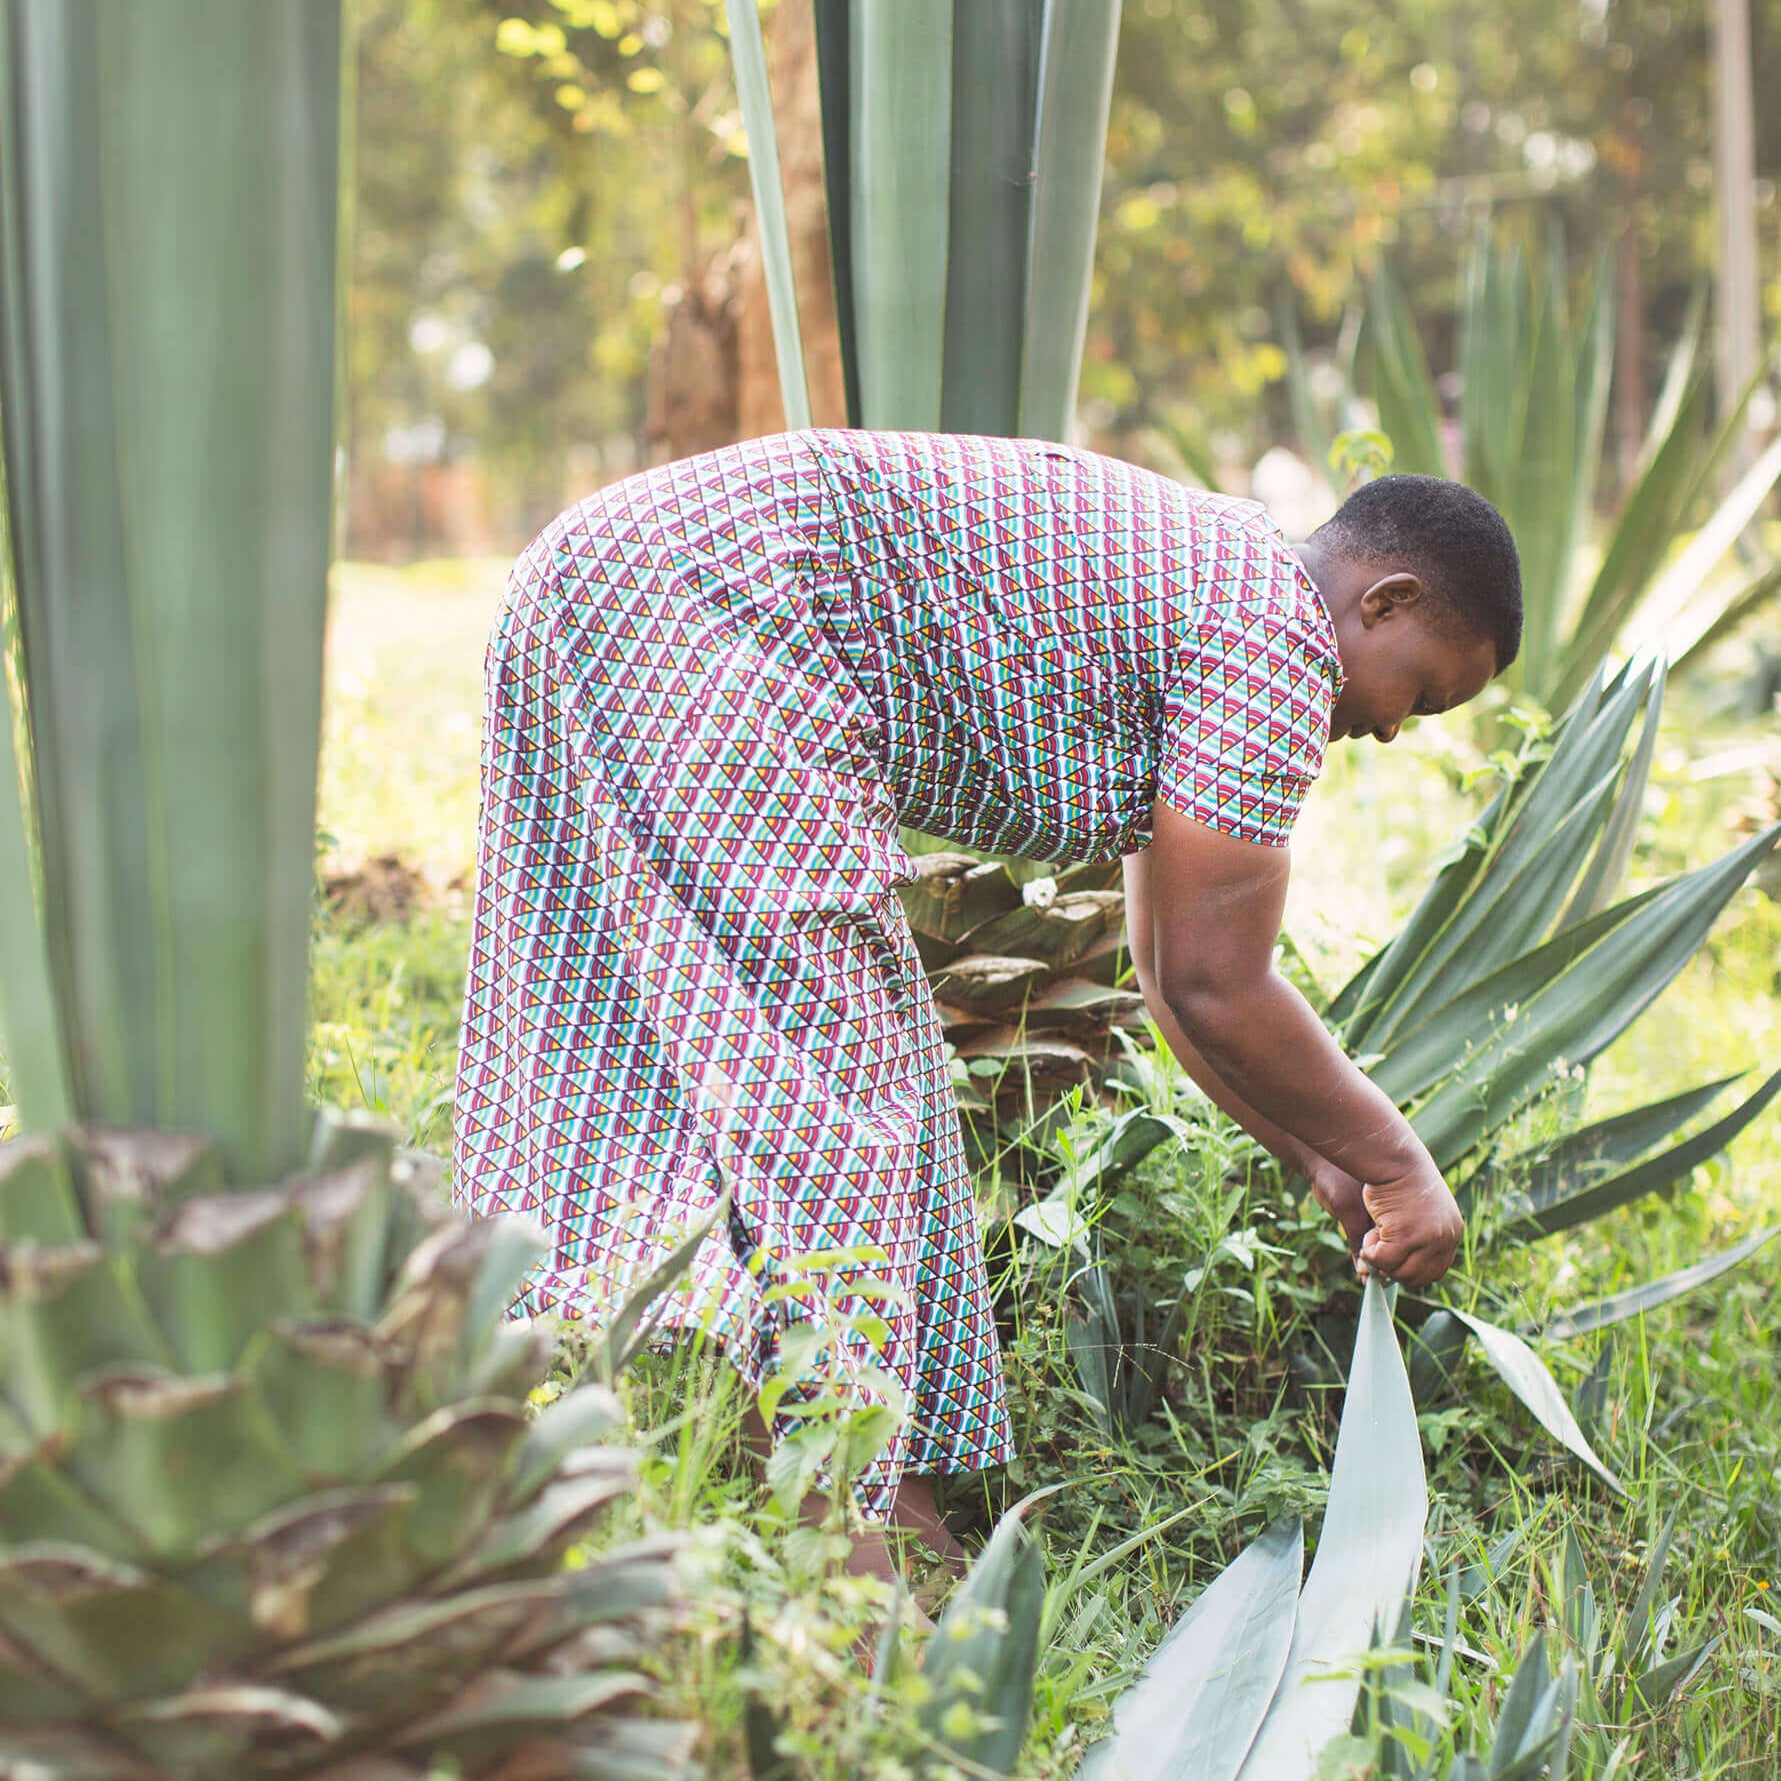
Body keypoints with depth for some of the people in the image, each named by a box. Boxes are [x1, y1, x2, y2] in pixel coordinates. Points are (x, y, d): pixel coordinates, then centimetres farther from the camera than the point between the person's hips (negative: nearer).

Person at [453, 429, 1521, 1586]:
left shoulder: (1199, 578, 22)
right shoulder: (1272, 636, -8)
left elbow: (1179, 968, 26)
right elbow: (1215, 989, -9)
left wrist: (1326, 1168, 26)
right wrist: (1395, 1164, 4)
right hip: (697, 622, -11)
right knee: (821, 1058, -9)